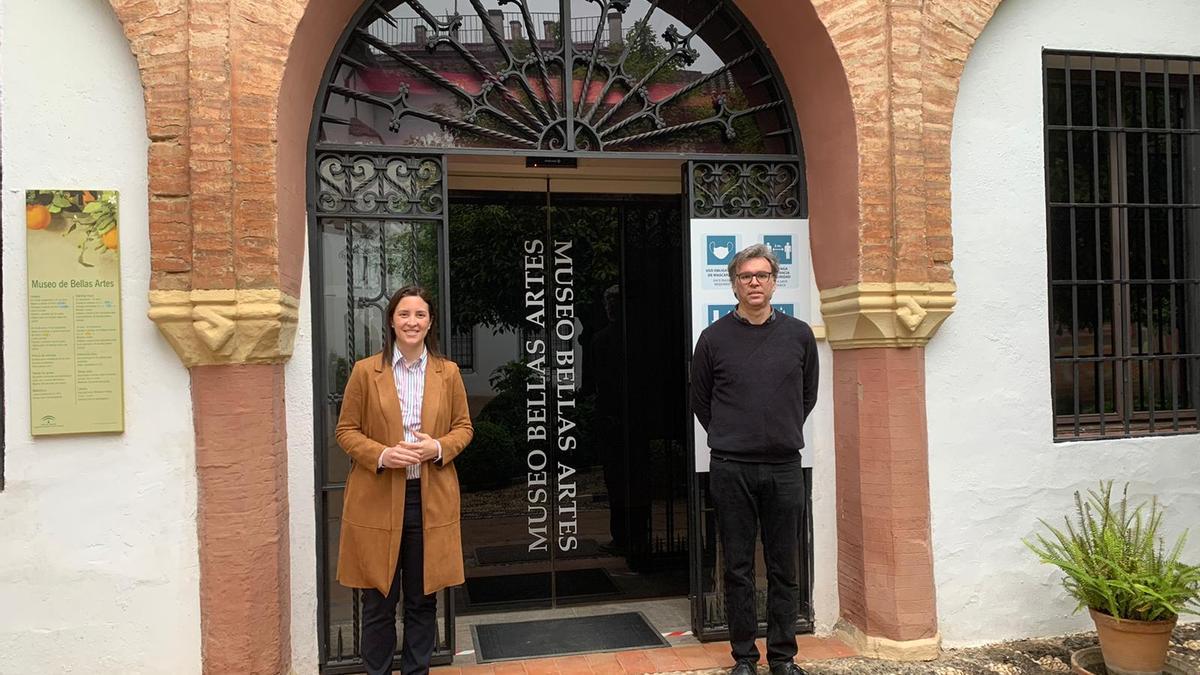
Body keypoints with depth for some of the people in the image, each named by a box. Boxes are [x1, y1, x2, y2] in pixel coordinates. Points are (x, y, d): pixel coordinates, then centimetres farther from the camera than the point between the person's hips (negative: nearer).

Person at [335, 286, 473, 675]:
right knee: (379, 602, 8)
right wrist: (381, 455, -17)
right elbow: (346, 430, 1)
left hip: (432, 499, 2)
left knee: (423, 599, 13)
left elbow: (464, 427, 10)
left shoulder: (448, 372, 5)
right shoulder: (366, 371, -1)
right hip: (377, 499, -2)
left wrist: (438, 447, -11)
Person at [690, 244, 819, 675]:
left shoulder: (798, 335, 5)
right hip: (730, 468, -1)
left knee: (784, 569, 8)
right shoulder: (714, 338, 1)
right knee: (738, 568, 6)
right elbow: (700, 401, 11)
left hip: (784, 466, 1)